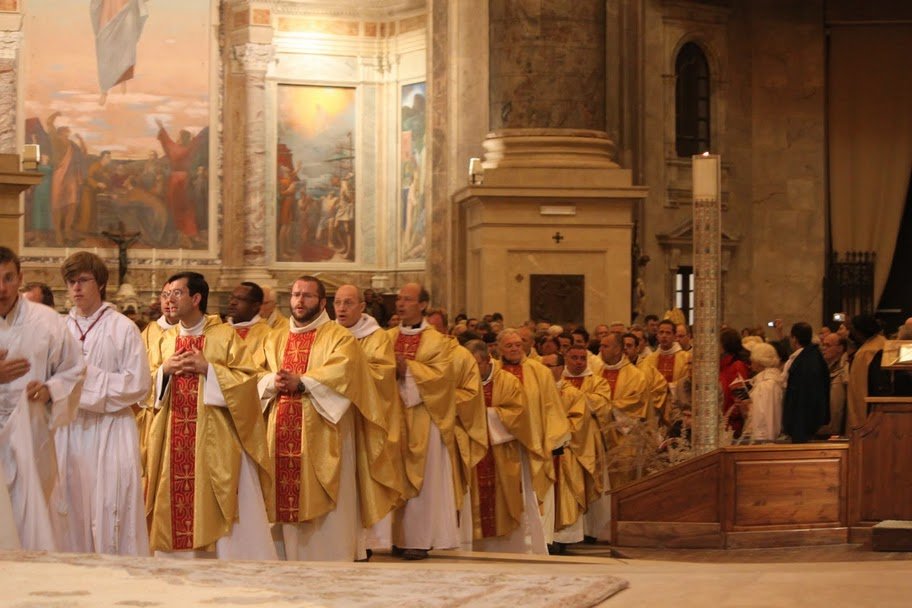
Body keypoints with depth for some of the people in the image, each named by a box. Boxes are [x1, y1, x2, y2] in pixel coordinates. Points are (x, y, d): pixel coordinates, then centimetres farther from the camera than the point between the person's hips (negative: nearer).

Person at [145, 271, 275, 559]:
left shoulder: (225, 335, -1)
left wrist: (207, 368, -16)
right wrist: (164, 370, -5)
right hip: (174, 443, 5)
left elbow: (247, 379, -7)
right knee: (176, 503, 2)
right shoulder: (166, 339, 14)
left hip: (216, 440, -5)